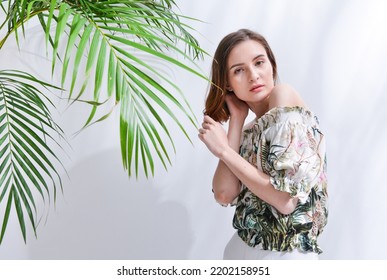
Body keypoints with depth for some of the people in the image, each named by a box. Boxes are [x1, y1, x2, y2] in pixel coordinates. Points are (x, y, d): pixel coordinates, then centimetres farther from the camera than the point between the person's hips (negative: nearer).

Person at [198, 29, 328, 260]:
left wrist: (223, 150, -15)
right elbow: (225, 195, -8)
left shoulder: (284, 97, -13)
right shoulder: (251, 130, 7)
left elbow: (287, 199, -22)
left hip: (285, 253, -7)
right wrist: (236, 120, -4)